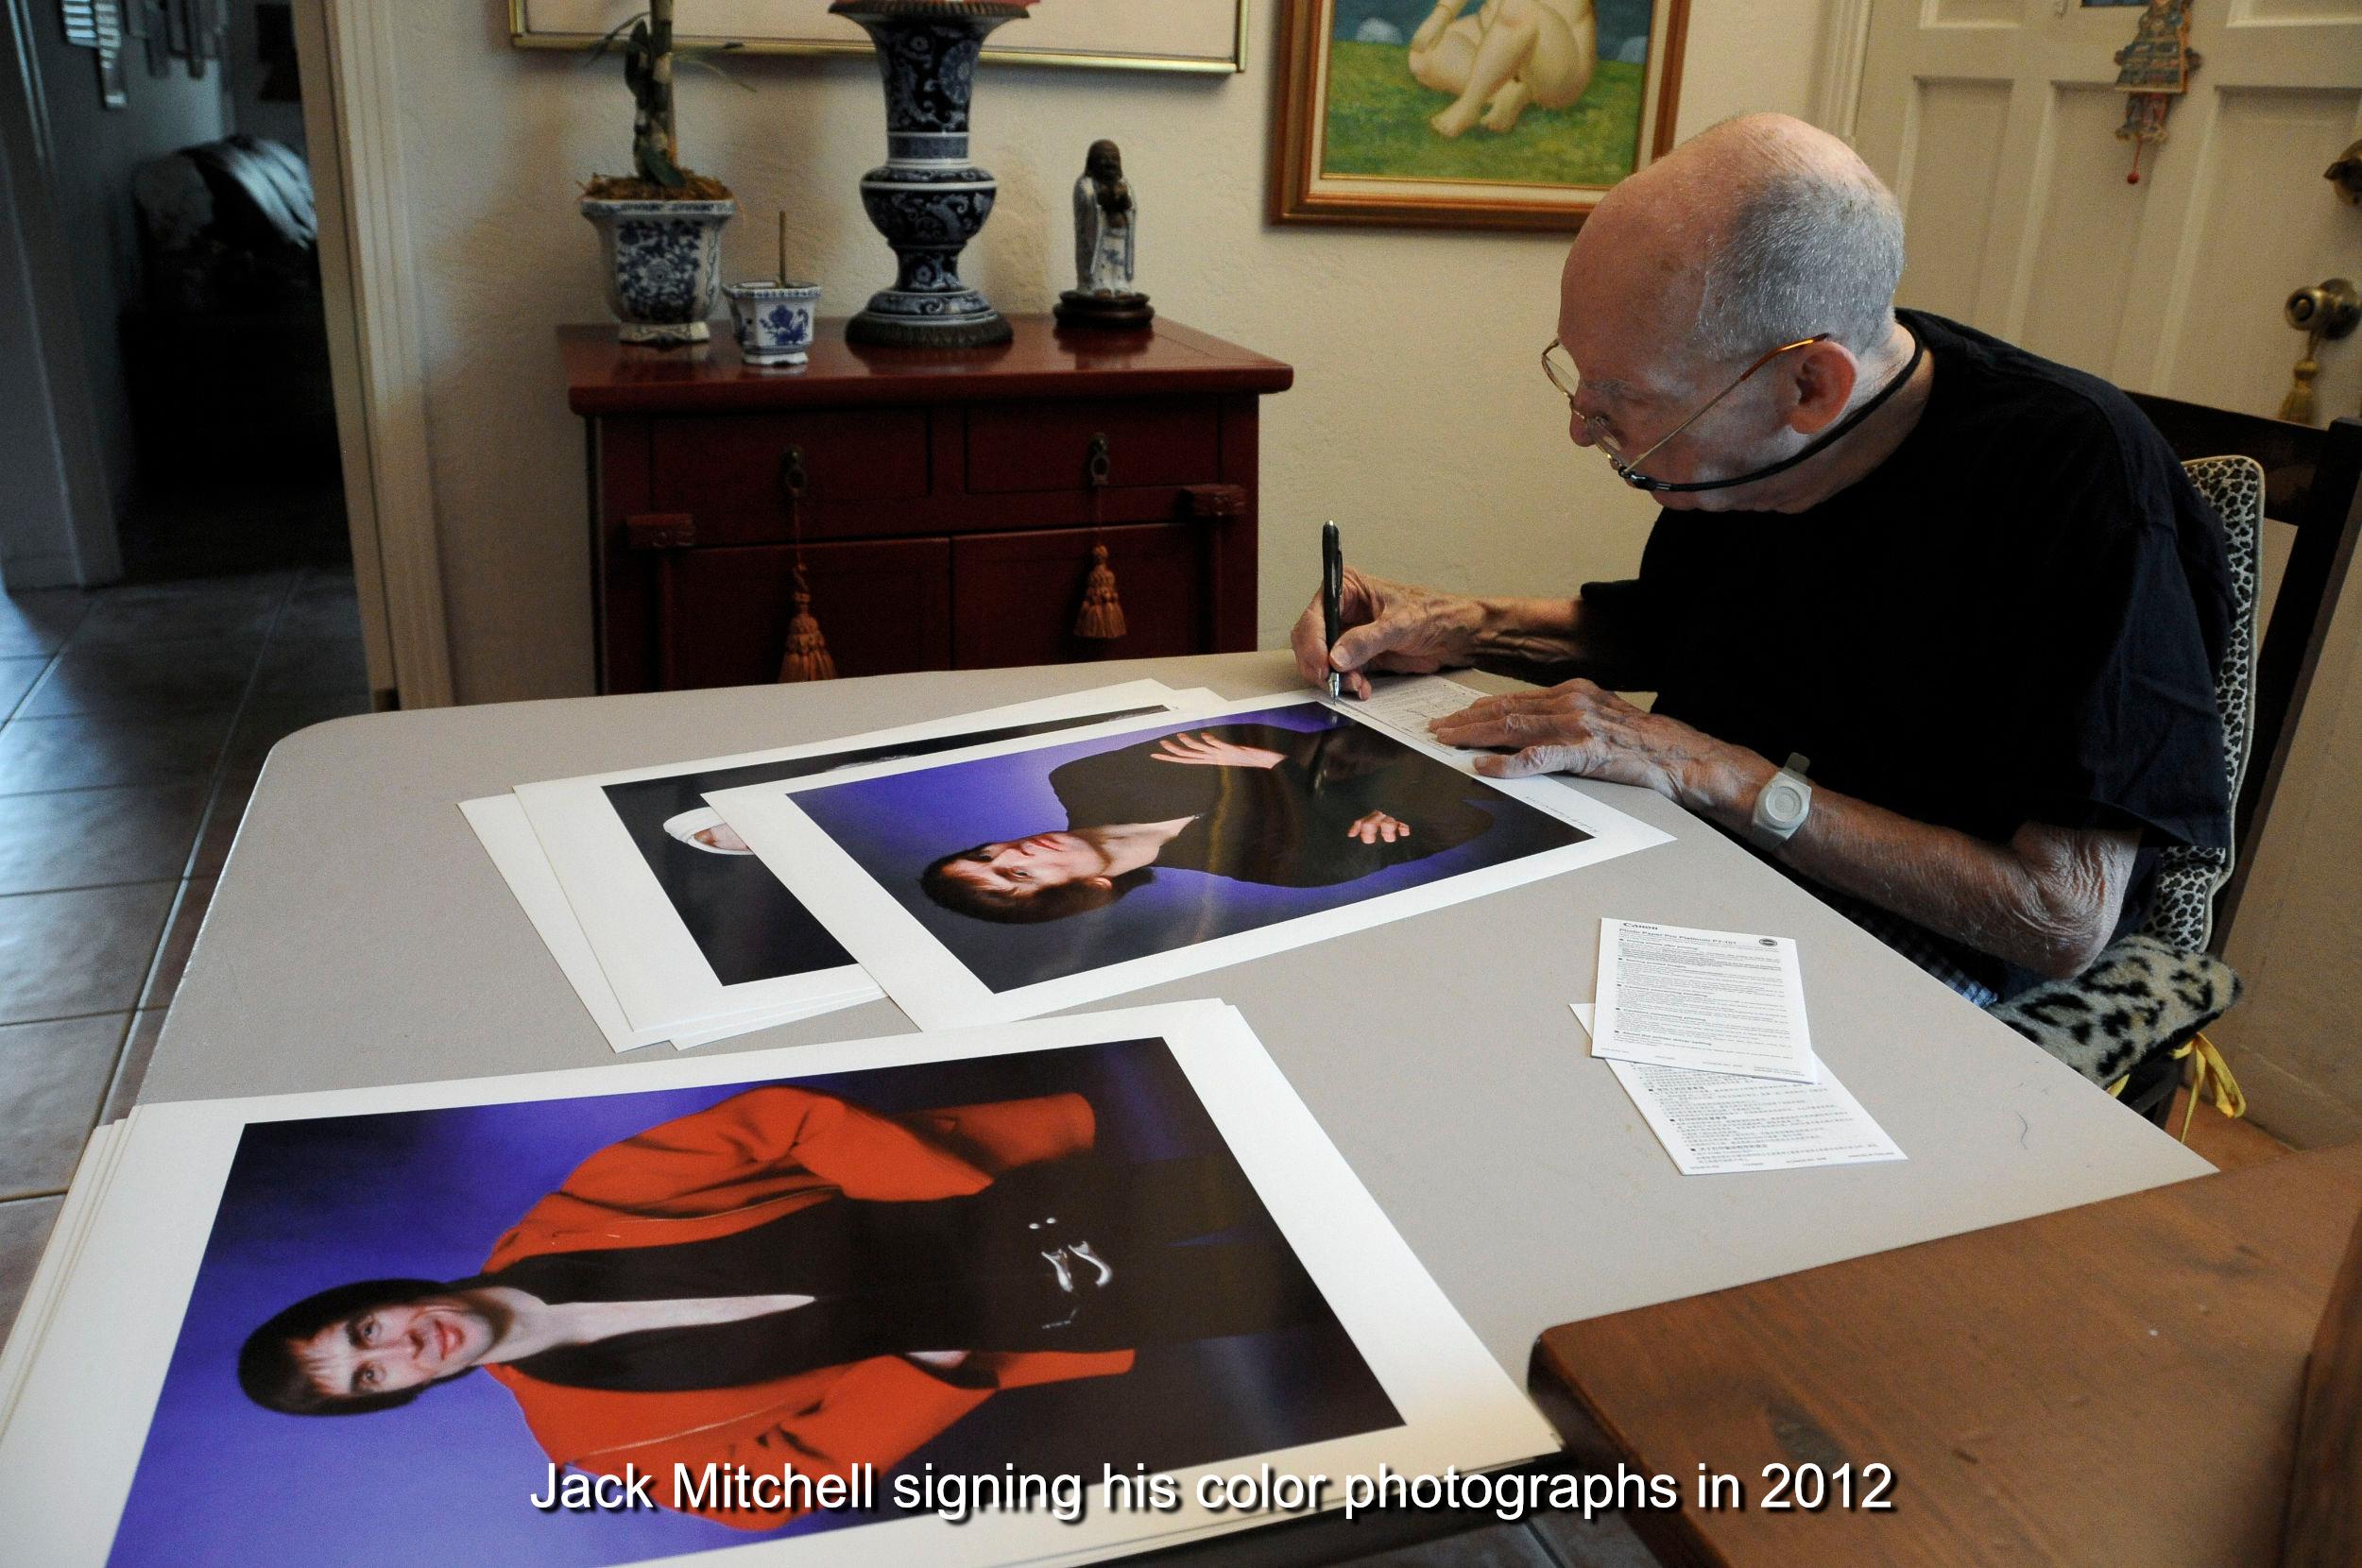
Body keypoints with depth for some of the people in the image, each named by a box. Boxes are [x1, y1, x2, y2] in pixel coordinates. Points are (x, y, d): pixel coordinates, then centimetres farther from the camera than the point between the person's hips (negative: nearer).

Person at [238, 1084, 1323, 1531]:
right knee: (1257, 1296, -2)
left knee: (1223, 1199, -1)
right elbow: (790, 1471, -7)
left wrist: (972, 1183, -15)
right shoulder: (586, 1431, -4)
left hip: (974, 1212, 1)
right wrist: (939, 1363, -21)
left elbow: (779, 1121, -6)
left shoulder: (560, 1230, -4)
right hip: (967, 1325, -1)